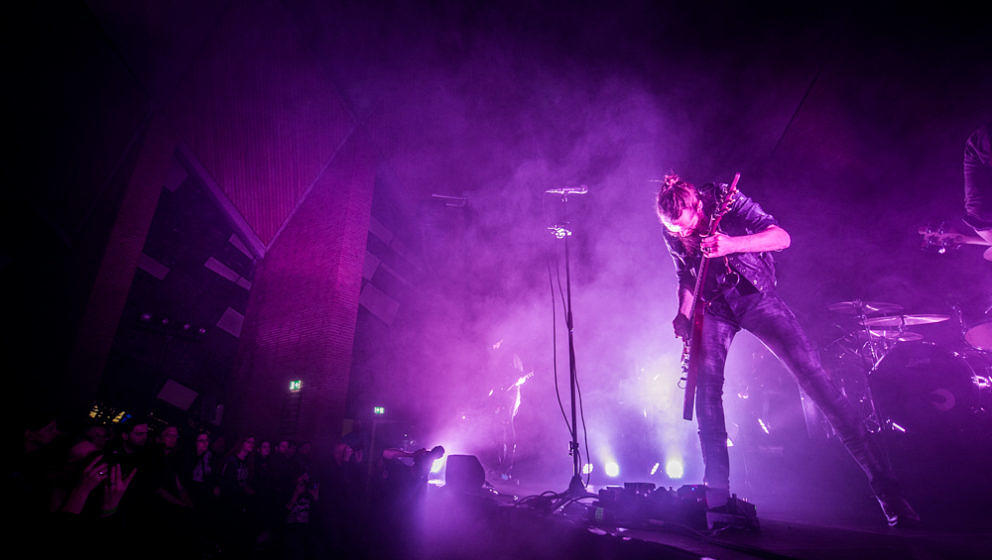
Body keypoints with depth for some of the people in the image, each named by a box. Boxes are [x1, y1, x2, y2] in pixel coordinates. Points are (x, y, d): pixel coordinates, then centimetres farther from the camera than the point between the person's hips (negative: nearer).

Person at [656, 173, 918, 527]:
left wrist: (731, 244, -37)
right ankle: (717, 495, -2)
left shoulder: (727, 202, -14)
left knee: (814, 376, -14)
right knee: (705, 390, -14)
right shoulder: (672, 235, -2)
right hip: (713, 309, 3)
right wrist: (683, 315, -6)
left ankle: (885, 487, -3)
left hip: (755, 296, -2)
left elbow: (782, 237, -20)